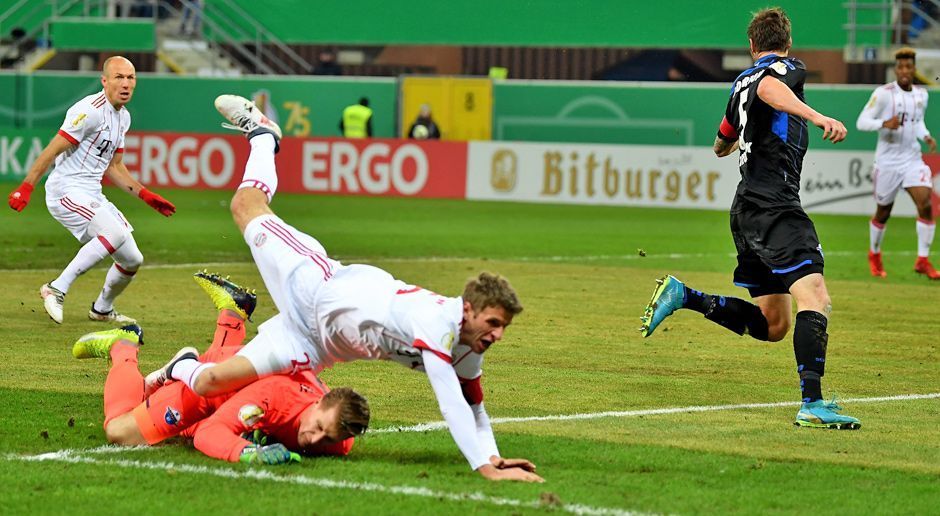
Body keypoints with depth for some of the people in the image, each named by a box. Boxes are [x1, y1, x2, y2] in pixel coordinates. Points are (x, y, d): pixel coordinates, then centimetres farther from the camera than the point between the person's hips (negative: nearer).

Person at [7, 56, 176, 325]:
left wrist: (147, 196, 18)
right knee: (116, 233, -31)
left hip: (93, 196, 9)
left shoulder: (123, 116, 13)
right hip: (67, 191, -9)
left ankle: (102, 309, 33)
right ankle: (57, 289, -24)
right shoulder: (90, 110, -15)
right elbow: (52, 150, -18)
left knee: (132, 260, 8)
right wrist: (26, 187, -23)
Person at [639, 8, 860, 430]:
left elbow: (721, 145, 38)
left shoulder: (741, 83, 22)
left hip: (748, 211, 9)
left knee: (772, 324, 15)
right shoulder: (788, 68, -1)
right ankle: (812, 405, -33)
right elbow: (768, 88, -27)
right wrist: (816, 117, -42)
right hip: (775, 205, -9)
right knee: (815, 299, -21)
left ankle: (683, 296, 11)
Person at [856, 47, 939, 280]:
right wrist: (884, 124, -30)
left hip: (913, 160, 4)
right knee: (883, 213, 8)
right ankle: (874, 255, 35)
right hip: (887, 162, -4)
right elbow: (861, 122, -13)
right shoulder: (883, 93, -11)